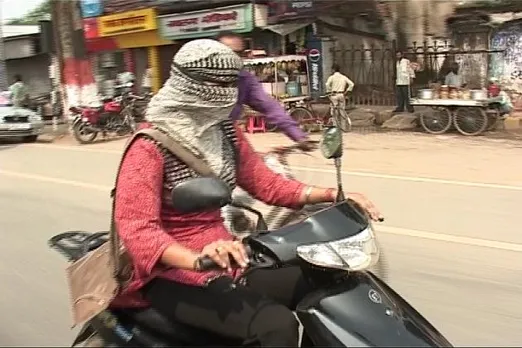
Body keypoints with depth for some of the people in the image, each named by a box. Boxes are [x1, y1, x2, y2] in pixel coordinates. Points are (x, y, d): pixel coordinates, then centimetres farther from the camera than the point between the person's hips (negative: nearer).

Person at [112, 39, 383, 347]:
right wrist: (197, 259, -45)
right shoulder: (150, 148, -16)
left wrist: (334, 195, -4)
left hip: (224, 260, 7)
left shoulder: (227, 133, 6)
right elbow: (136, 227, -27)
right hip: (174, 275, -7)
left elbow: (267, 185, 8)